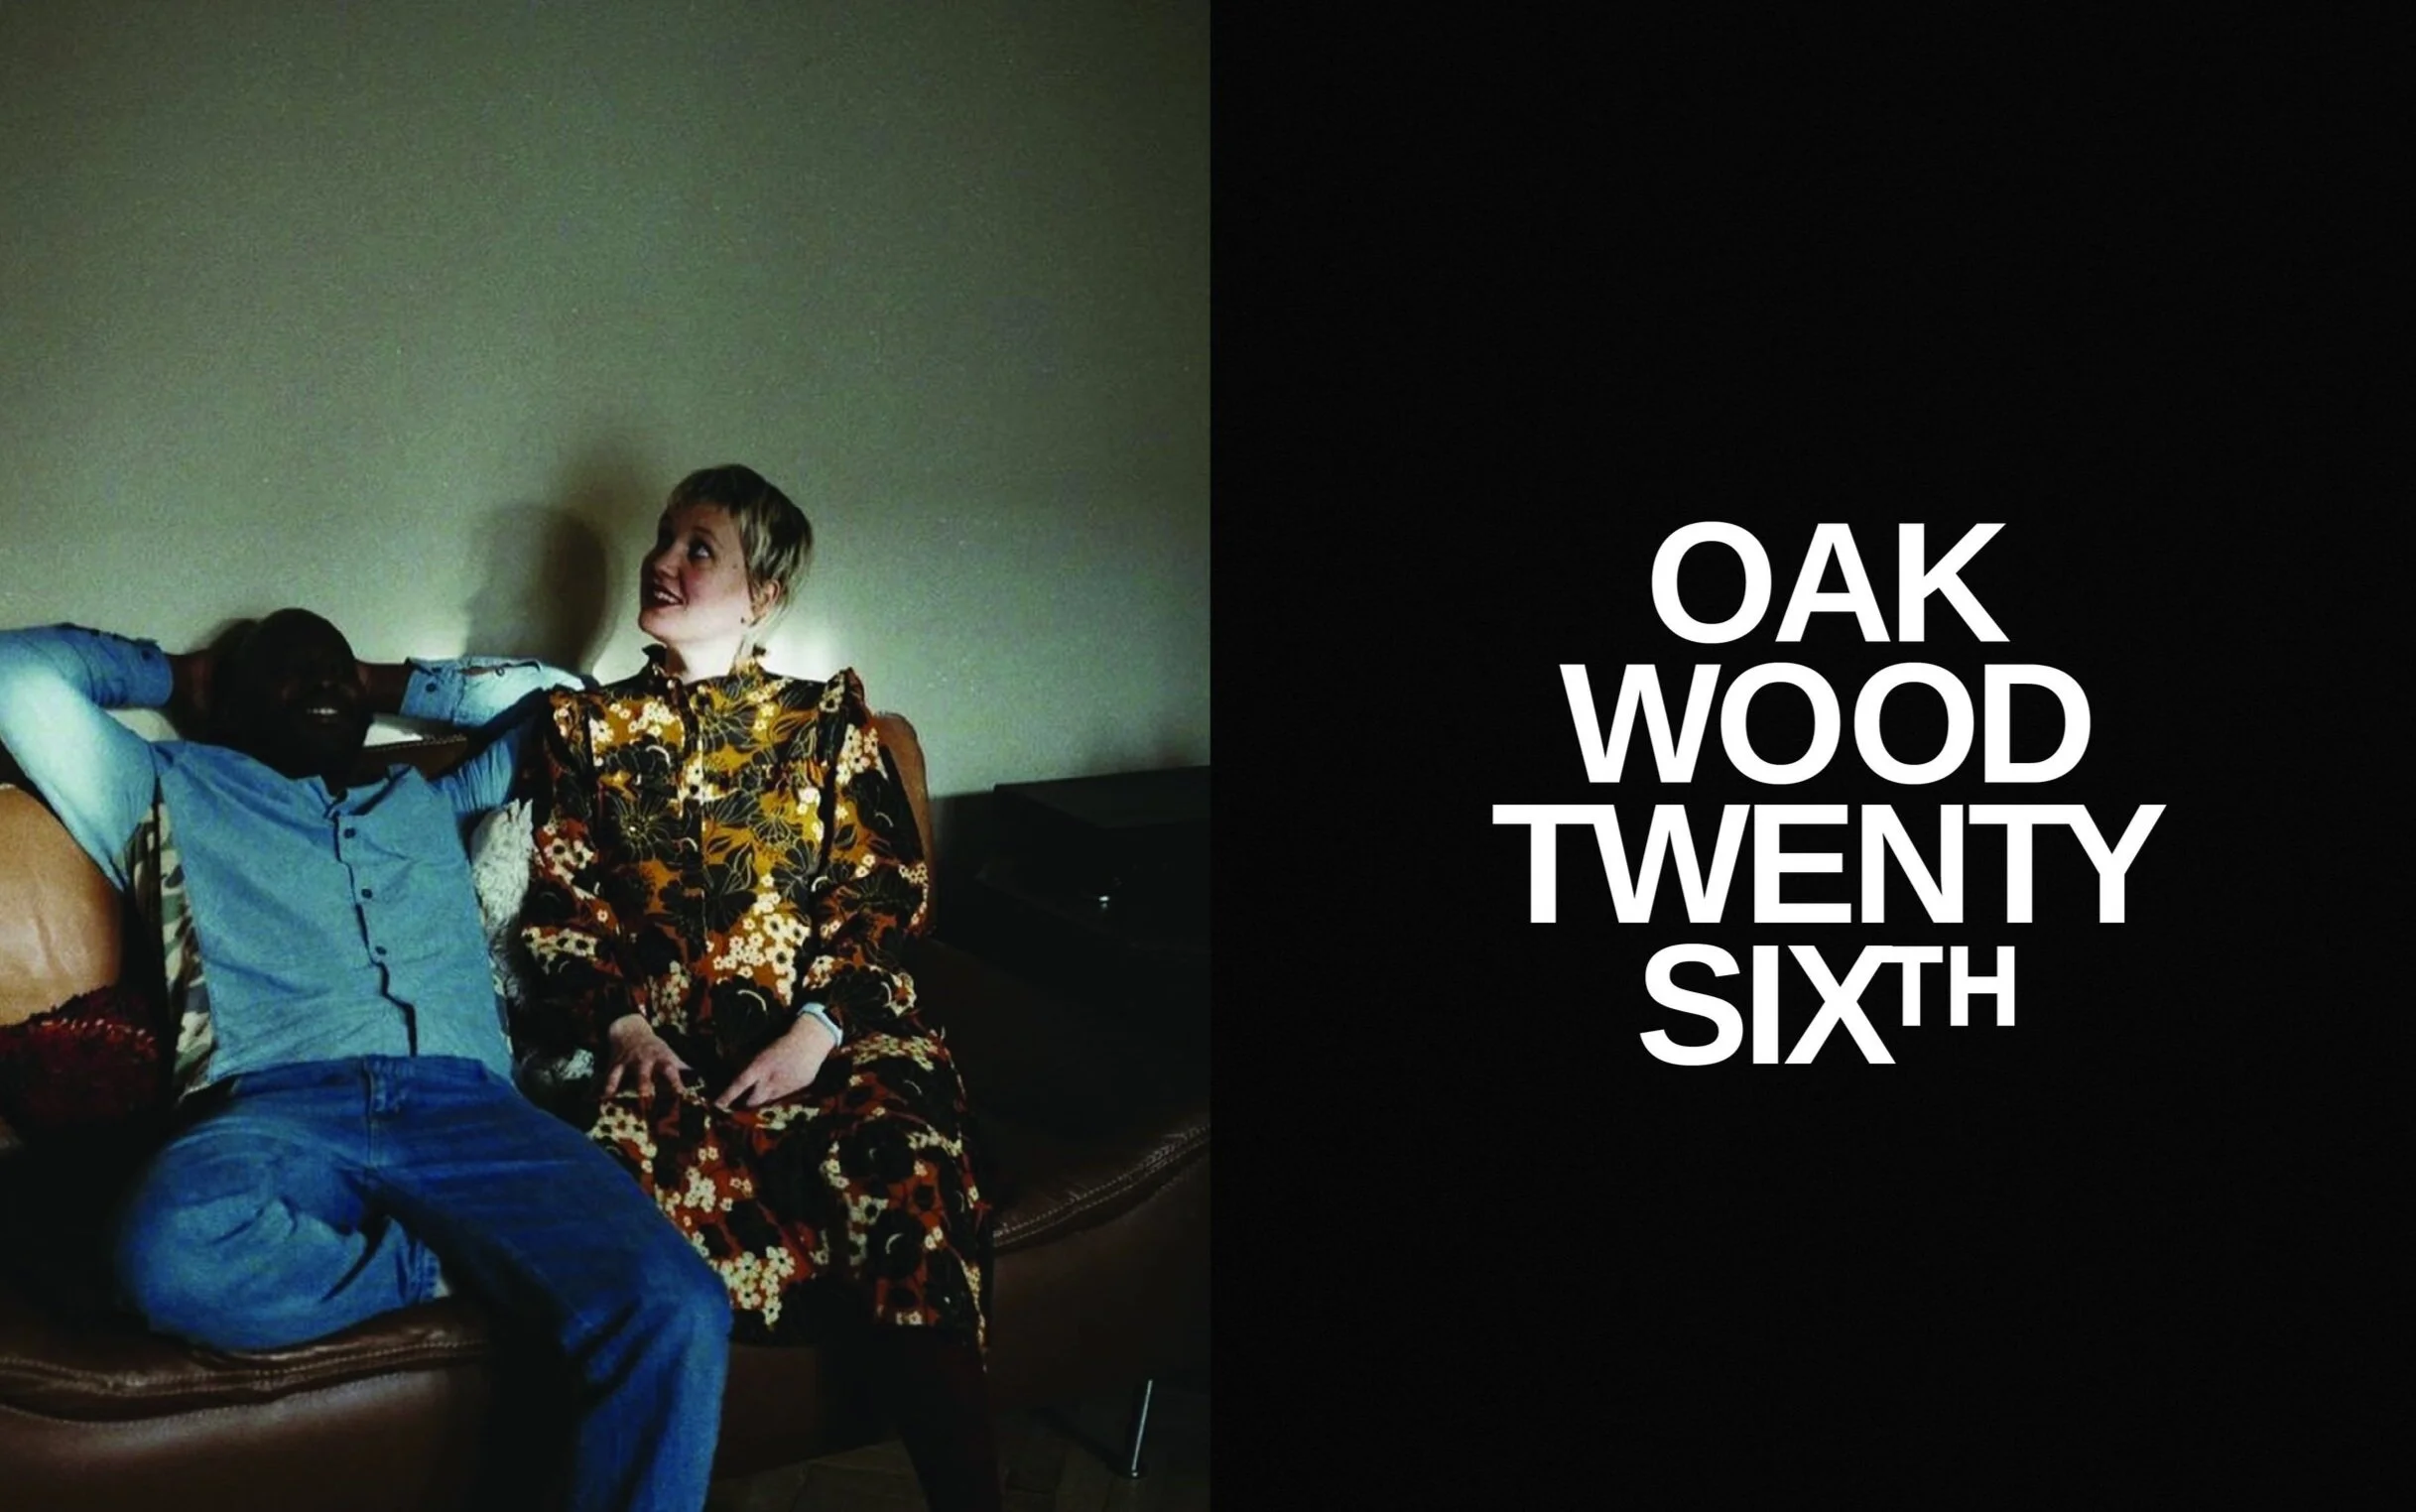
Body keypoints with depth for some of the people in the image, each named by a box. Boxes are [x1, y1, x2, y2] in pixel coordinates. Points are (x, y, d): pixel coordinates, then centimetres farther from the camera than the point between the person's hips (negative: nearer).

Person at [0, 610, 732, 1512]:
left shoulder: (434, 802, 35)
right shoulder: (176, 788, 27)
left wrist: (393, 684, 43)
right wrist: (180, 675, 34)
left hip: (465, 1105, 1)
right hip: (274, 1104, -1)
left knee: (677, 1311, -31)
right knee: (175, 1255, -42)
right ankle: (443, 1269, -16)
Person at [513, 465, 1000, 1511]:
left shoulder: (828, 721, 15)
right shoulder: (585, 726, 20)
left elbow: (884, 888, 7)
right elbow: (558, 907, 13)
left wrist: (816, 1029, -9)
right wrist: (619, 1025, -5)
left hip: (825, 1023, -1)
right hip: (662, 1039, 1)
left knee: (903, 1152, -32)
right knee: (649, 1166, -35)